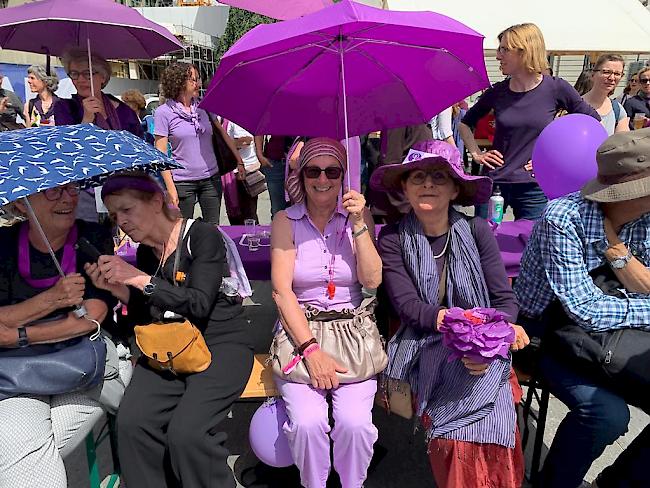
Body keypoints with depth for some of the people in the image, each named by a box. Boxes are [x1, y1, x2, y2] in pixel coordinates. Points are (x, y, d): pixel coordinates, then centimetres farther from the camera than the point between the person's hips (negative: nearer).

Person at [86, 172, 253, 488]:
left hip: (221, 345, -5)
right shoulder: (145, 252, 12)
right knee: (131, 423, -21)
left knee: (185, 432, -26)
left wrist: (141, 280, -19)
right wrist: (117, 289, -3)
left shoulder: (202, 236, -8)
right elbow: (145, 317, 14)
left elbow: (199, 305, -17)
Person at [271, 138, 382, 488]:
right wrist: (311, 350, -17)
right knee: (307, 422, -23)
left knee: (354, 422, -21)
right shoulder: (286, 221, 2)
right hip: (300, 331, 0)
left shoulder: (359, 215, 6)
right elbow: (282, 291, -7)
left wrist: (359, 224, -12)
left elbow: (372, 281, -4)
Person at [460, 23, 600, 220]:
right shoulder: (497, 91, 2)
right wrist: (476, 154, 5)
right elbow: (466, 122, 17)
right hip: (493, 183, 2)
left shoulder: (556, 88, -4)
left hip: (533, 189, -2)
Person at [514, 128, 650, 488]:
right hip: (545, 330, -7)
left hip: (609, 335, 7)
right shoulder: (564, 219, -25)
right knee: (607, 413, -27)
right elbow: (586, 311, -29)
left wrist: (613, 242, -19)